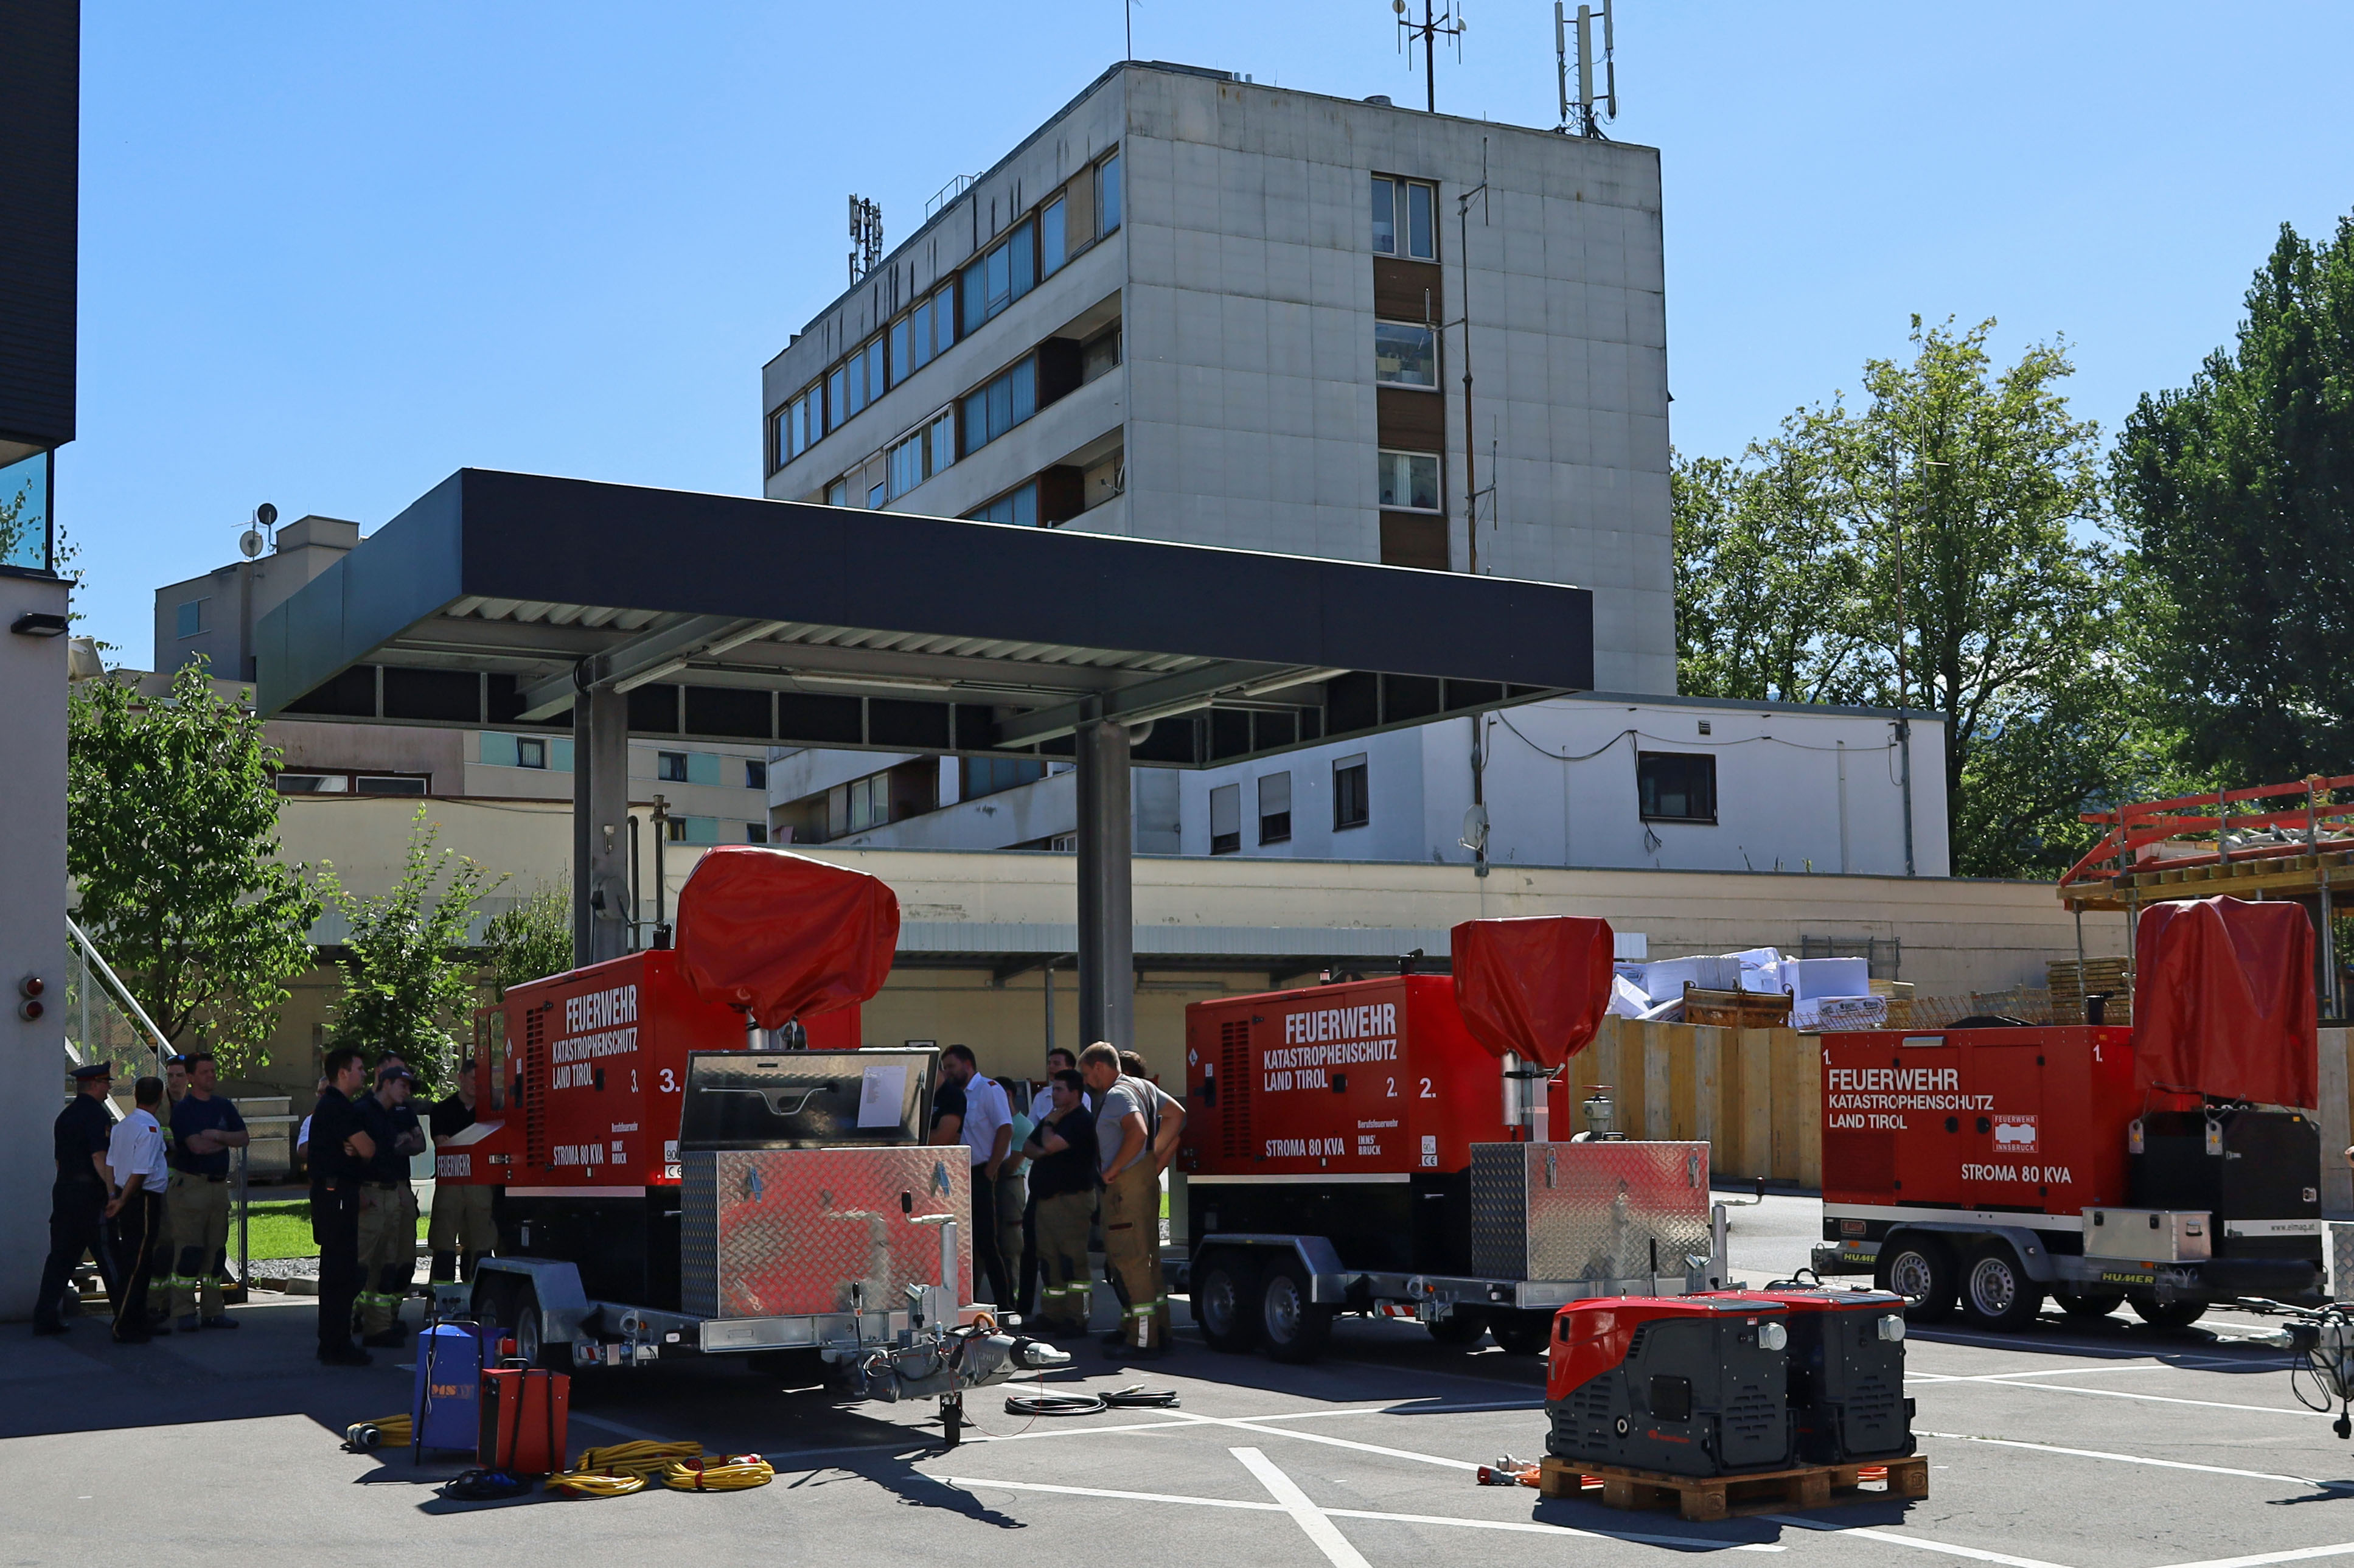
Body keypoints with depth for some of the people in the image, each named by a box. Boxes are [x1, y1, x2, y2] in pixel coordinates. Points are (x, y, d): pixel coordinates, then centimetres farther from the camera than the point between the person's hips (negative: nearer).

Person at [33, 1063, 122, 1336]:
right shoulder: (96, 1114, -11)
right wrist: (113, 1191, -20)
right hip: (90, 1193, -8)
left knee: (61, 1255, 8)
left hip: (63, 1190, 8)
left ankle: (45, 1316, 5)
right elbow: (99, 1157, -19)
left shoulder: (64, 1116, 16)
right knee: (107, 1255, -2)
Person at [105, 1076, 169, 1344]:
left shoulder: (121, 1126, 11)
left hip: (126, 1200, 9)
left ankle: (138, 1322, 23)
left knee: (137, 1264, 16)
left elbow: (110, 1165, 14)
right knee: (136, 1266, -5)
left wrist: (118, 1199, 19)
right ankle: (123, 1328, -5)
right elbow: (141, 1172, -21)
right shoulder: (150, 1128, -16)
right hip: (144, 1200, -9)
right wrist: (122, 1201, -14)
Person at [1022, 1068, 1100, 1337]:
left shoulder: (1082, 1121, -11)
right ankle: (1052, 1315, 18)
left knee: (1072, 1259, -10)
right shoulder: (1055, 1118, 21)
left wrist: (1049, 1124, -2)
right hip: (1045, 1198, 10)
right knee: (1049, 1260, 12)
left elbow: (1051, 1144, -22)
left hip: (1072, 1199, -10)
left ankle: (1075, 1319, -9)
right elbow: (1027, 1147, 19)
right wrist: (1039, 1151, -3)